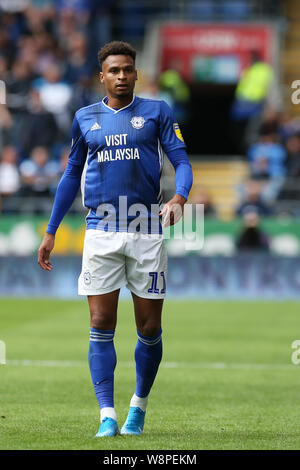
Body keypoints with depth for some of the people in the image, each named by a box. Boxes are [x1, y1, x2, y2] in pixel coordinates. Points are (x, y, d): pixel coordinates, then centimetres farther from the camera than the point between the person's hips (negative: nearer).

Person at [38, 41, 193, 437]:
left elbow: (181, 161, 1)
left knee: (149, 329, 2)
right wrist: (50, 232, 17)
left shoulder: (156, 113, 5)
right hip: (101, 233, 1)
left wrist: (179, 197, -21)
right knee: (101, 326, -6)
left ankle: (139, 405, 22)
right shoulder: (86, 118, 11)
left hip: (146, 232, -1)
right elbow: (72, 175, 18)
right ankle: (107, 417, -4)